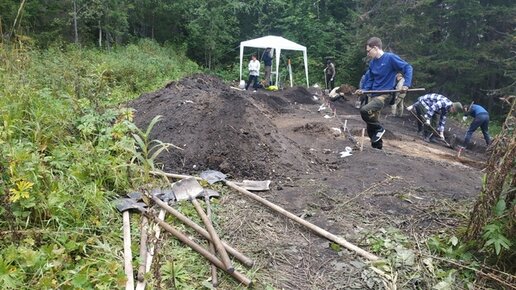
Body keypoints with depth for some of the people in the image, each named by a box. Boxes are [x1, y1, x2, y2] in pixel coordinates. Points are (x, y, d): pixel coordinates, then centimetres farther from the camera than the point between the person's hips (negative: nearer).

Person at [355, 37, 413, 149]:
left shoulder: (390, 57, -11)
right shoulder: (372, 62, 9)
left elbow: (408, 68, -9)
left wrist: (406, 84, -19)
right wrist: (363, 90, 0)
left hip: (385, 95, -8)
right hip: (374, 95, 8)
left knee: (364, 110, -30)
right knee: (371, 126, 9)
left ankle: (379, 129, -5)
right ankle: (377, 147, 24)